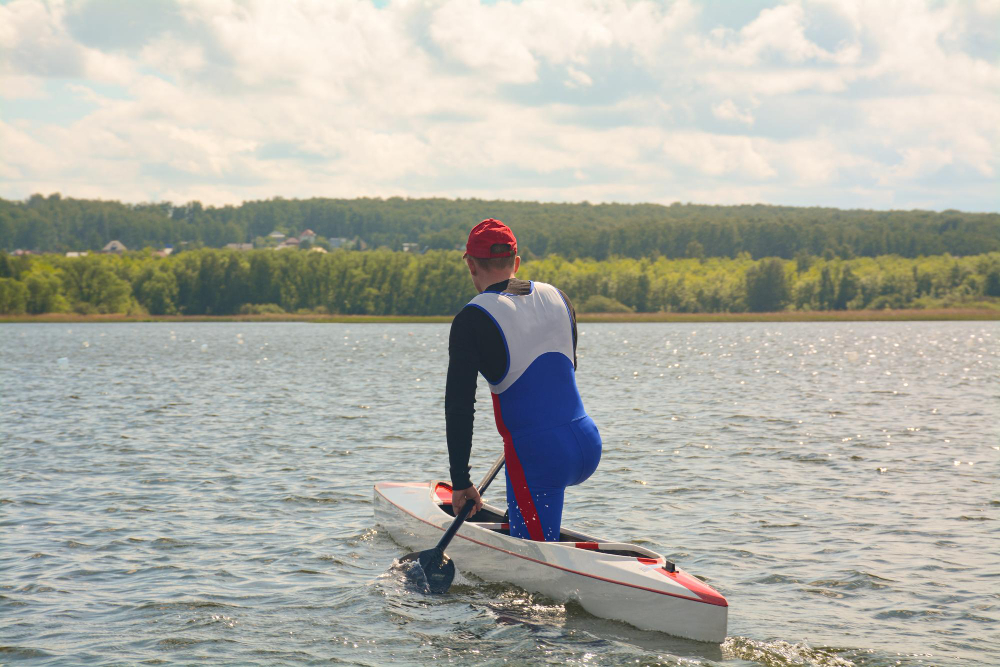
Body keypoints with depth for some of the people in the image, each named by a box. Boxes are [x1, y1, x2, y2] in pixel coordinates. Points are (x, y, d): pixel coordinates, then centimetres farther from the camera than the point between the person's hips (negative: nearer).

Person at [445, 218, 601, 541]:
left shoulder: (472, 320, -8)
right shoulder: (558, 297, 11)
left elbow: (459, 406, -10)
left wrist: (460, 481, -6)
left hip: (537, 455, -7)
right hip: (589, 445, 7)